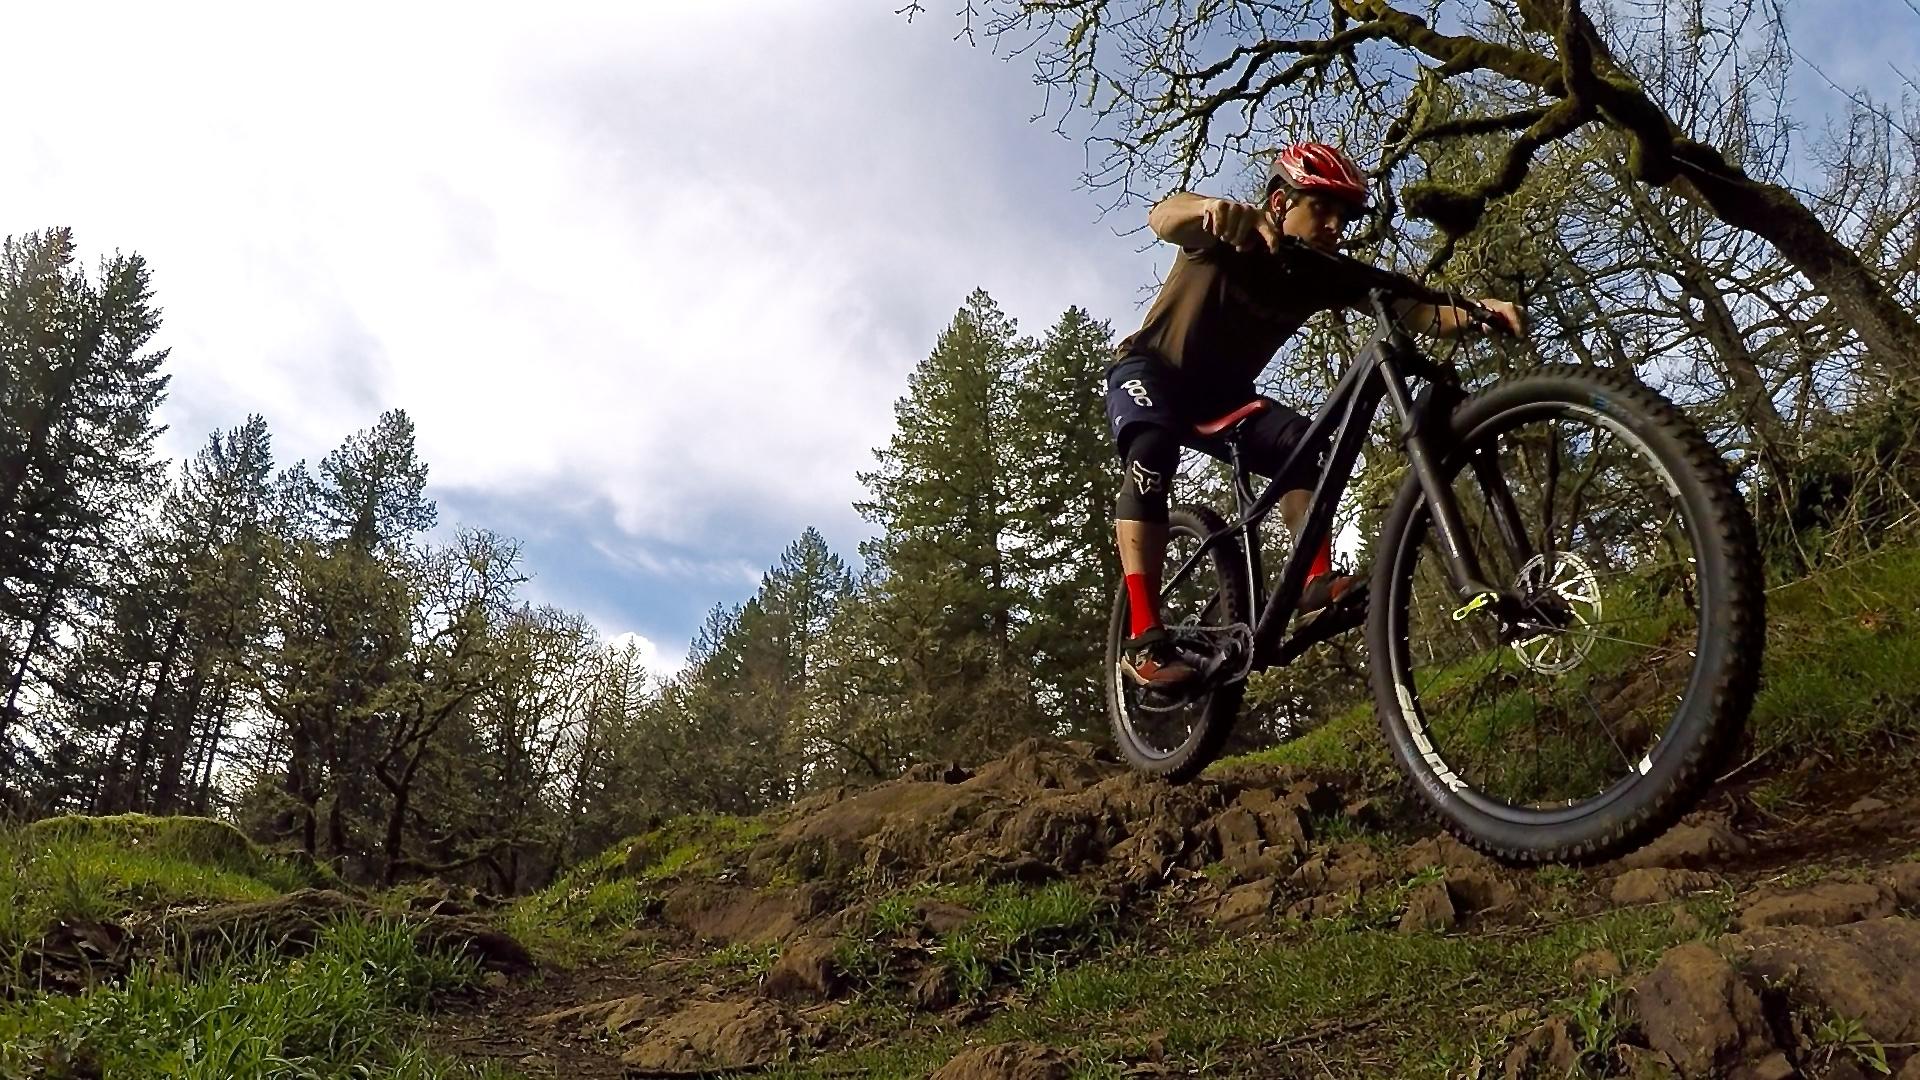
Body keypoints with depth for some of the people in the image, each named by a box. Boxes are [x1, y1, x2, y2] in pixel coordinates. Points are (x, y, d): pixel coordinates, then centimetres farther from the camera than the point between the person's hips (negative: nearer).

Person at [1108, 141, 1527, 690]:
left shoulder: (1324, 277, -10)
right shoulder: (1227, 236, -22)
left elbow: (1414, 312, -21)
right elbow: (1163, 216, -44)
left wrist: (1481, 310, -41)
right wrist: (1213, 209, -67)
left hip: (1221, 392, 5)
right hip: (1149, 369, -5)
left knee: (1299, 442, -22)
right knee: (1153, 448, -35)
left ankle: (1318, 581, -21)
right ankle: (1144, 638, -41)